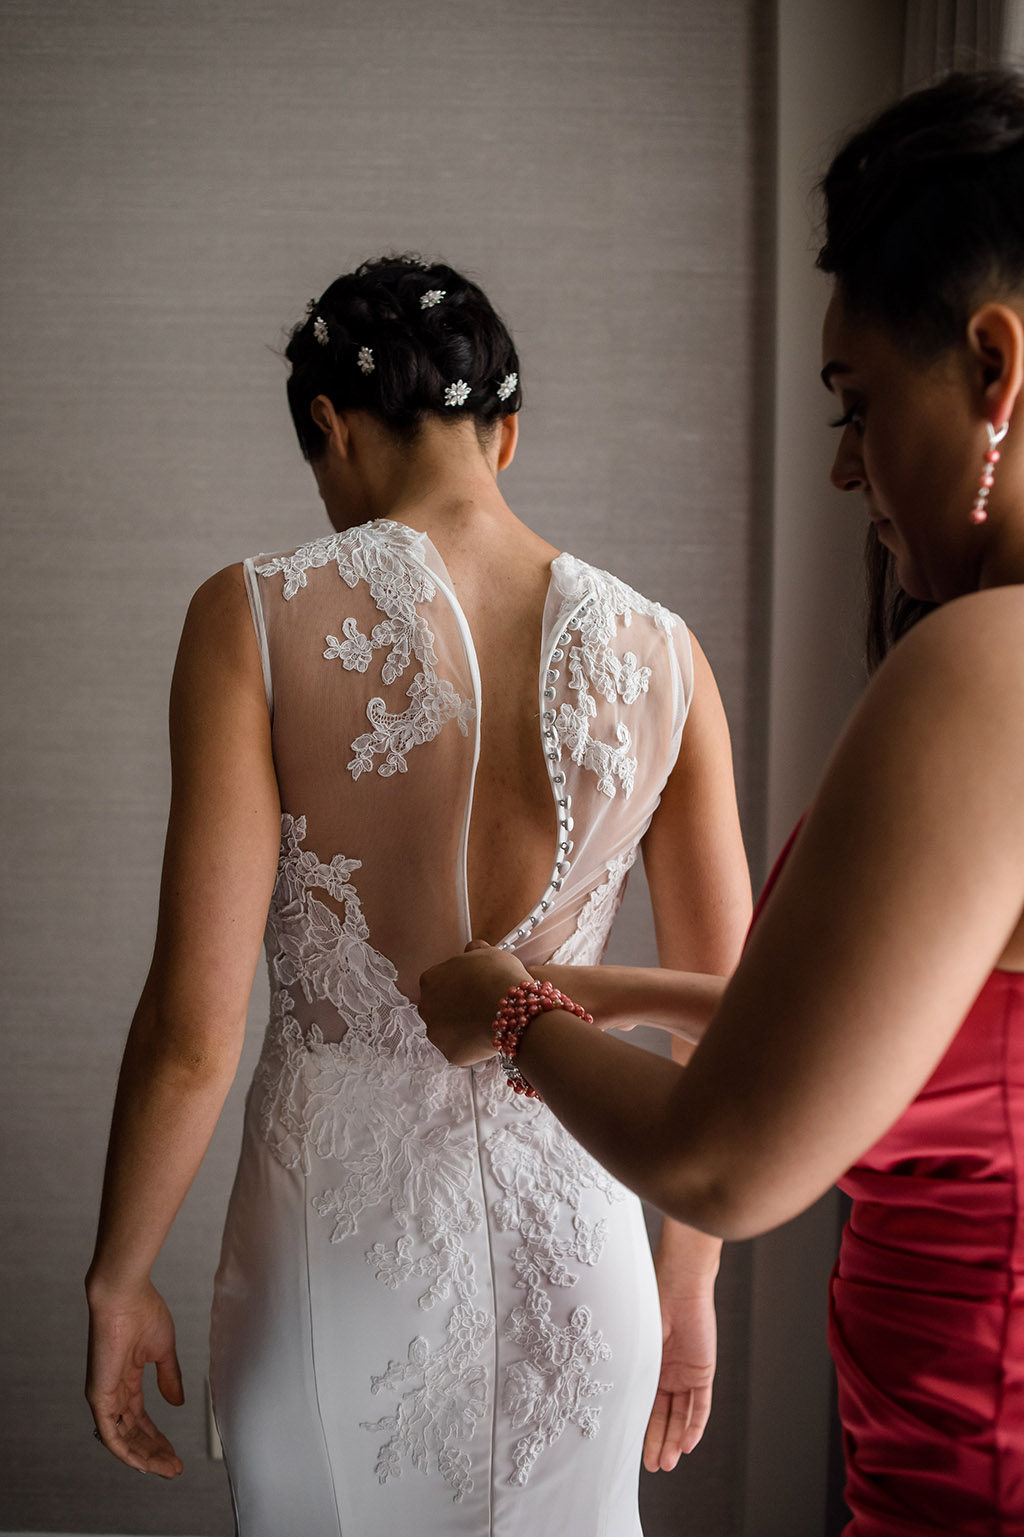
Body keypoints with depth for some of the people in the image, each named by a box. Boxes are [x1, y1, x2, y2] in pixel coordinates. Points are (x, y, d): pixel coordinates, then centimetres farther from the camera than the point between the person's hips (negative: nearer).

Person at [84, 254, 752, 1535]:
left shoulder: (259, 619, -14)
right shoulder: (658, 654, -5)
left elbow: (193, 1030, -15)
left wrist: (117, 1281, 2)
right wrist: (687, 1288, 14)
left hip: (341, 1233, -2)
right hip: (573, 1242, 2)